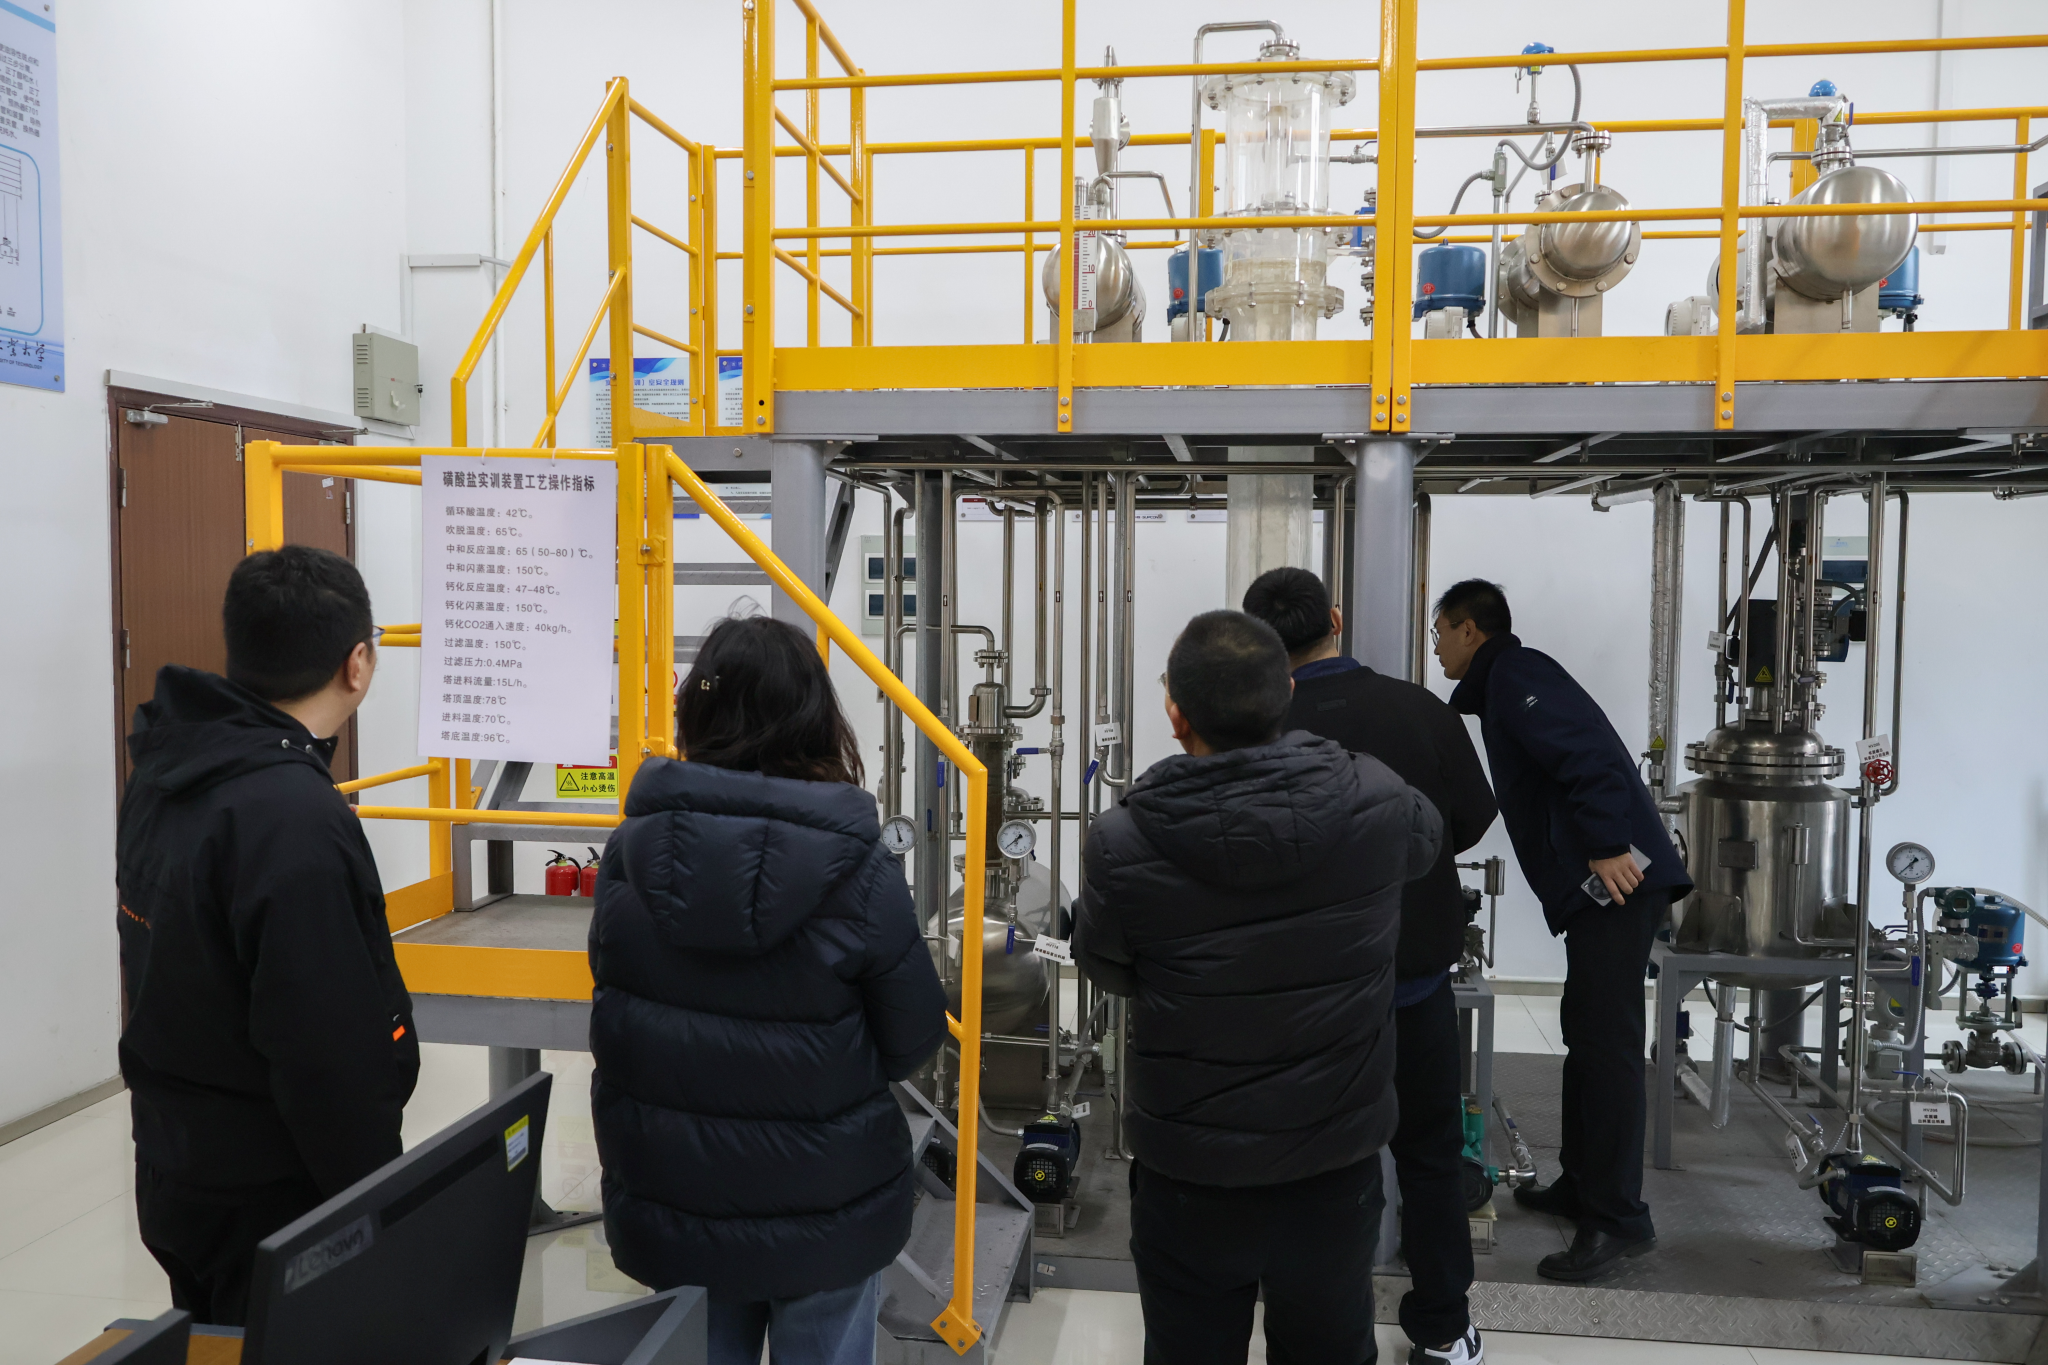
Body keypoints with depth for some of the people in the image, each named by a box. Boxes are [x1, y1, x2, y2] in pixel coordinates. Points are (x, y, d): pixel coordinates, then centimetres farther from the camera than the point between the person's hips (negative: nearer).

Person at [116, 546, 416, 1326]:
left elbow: (175, 981, 10)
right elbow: (329, 1060, -26)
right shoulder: (294, 821, -28)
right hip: (276, 1203, -8)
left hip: (174, 1174, 9)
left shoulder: (162, 774, 1)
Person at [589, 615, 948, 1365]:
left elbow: (613, 993, 3)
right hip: (822, 1219, -3)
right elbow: (914, 1041, -10)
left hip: (666, 1213, 3)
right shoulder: (855, 871, -20)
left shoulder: (628, 850, -11)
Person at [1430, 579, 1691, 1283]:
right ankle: (1581, 1186, 26)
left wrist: (1608, 847, -26)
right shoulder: (1505, 681, 24)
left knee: (1606, 1041, -10)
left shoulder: (1514, 675, -7)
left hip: (1616, 880, -11)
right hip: (1599, 886, 11)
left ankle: (1619, 1218, -5)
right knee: (1586, 1033, 16)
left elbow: (1584, 753, -22)